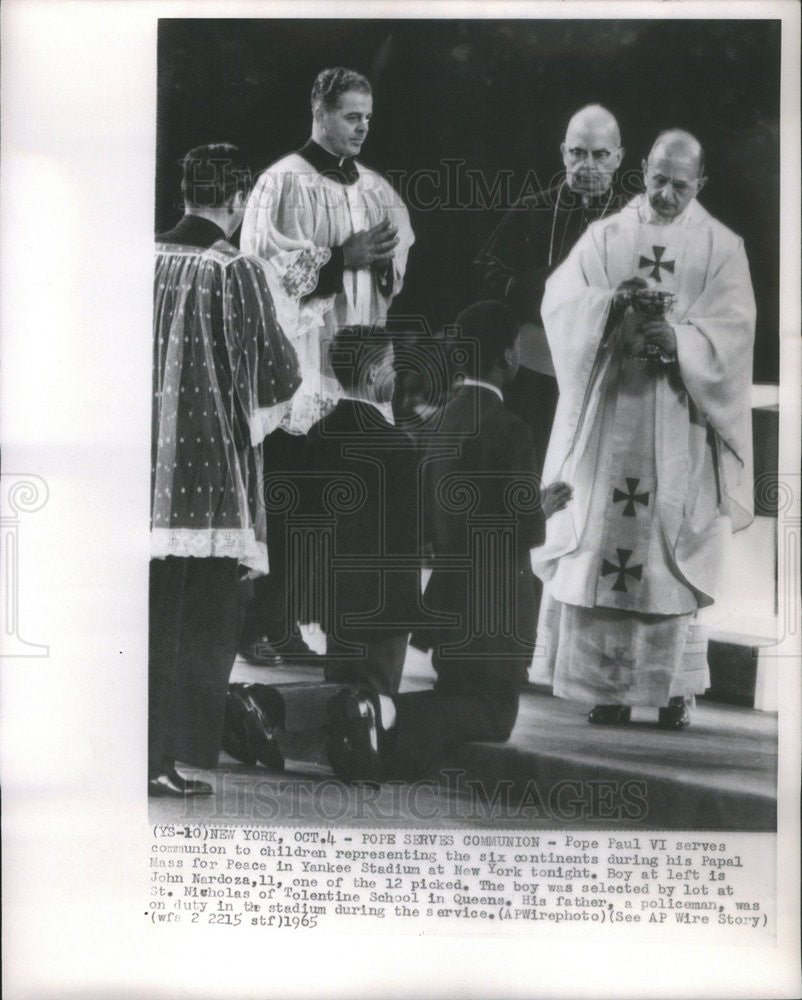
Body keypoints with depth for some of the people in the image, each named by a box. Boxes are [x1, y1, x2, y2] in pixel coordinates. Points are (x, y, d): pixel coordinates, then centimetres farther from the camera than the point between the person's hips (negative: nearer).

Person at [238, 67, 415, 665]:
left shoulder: (377, 189, 17)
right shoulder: (284, 183, -1)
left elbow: (402, 256, 21)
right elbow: (263, 264, -9)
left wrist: (384, 259, -3)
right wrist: (342, 256, -13)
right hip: (300, 362, -5)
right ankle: (262, 624, 3)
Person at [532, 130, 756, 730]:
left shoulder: (722, 247, 7)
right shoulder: (606, 236, 10)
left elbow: (732, 329, -3)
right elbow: (560, 301, -1)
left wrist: (677, 339, -20)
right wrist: (611, 302, -20)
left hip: (679, 422, -1)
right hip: (607, 415, 1)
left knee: (672, 554, -2)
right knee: (599, 545, -2)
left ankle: (675, 688, 10)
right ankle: (607, 687, 7)